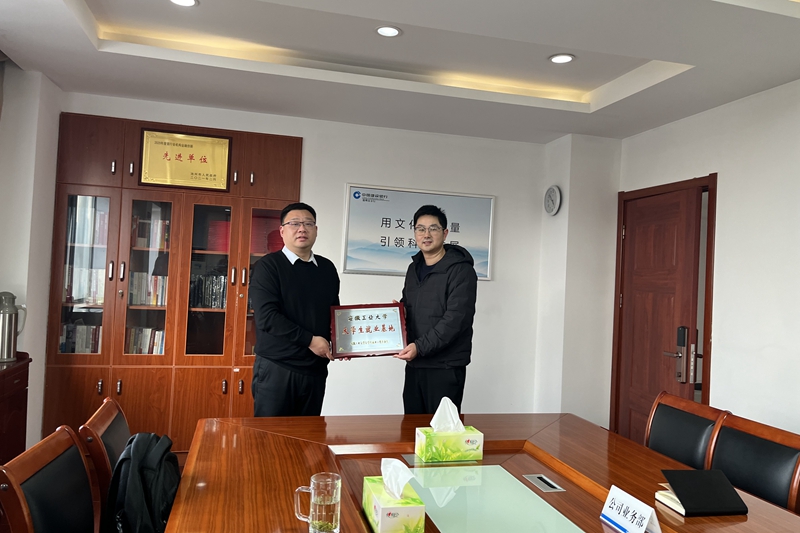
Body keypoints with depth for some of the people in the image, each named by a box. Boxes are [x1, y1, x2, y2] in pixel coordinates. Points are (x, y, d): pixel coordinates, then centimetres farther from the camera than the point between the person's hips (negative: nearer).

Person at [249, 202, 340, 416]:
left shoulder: (327, 268, 11)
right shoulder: (268, 266, -6)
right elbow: (266, 317, -16)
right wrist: (309, 340, -16)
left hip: (316, 369, 5)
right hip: (276, 368, -5)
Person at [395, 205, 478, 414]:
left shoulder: (461, 270, -11)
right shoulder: (414, 268, 13)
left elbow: (456, 319, -19)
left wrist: (420, 347, -24)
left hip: (446, 367, -7)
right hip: (414, 365, 7)